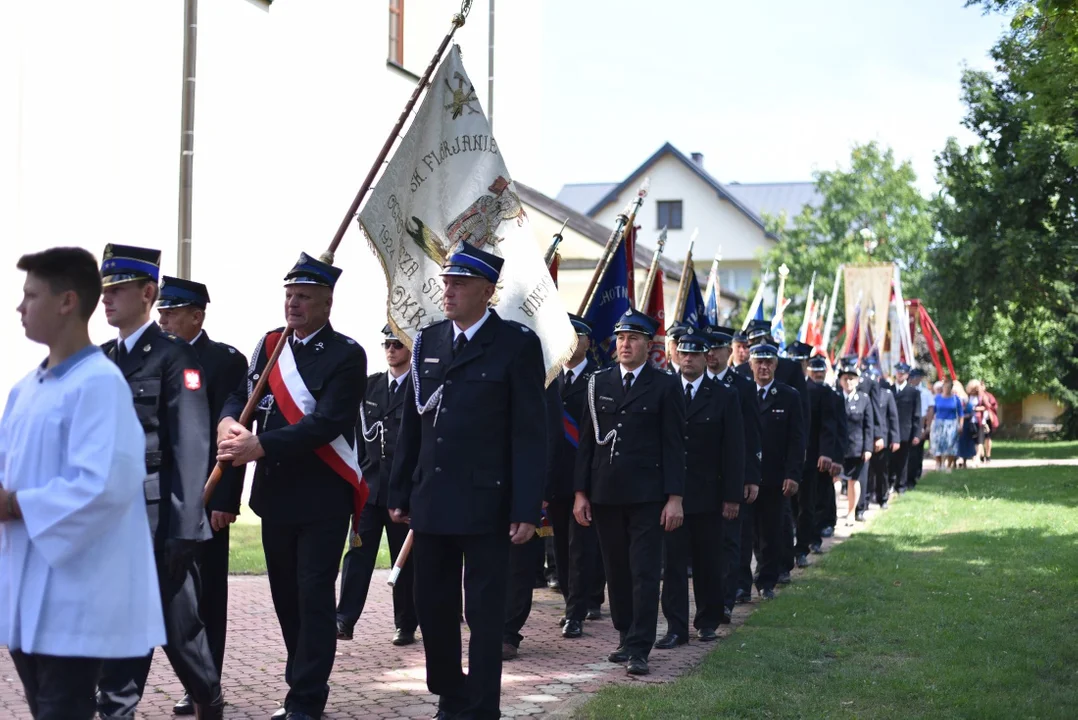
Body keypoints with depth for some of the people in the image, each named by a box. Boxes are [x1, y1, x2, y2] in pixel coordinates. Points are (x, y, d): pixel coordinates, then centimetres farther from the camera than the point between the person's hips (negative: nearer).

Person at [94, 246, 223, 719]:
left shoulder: (174, 356, -7)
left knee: (178, 625, 5)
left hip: (157, 516, -6)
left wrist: (184, 531, -17)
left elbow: (191, 448, -12)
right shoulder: (101, 360, 13)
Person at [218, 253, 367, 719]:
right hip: (276, 496, 6)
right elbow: (241, 394, 6)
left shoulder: (346, 356, -10)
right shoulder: (268, 345, 10)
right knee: (286, 597, 14)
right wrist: (227, 423, -18)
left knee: (314, 598, -5)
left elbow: (328, 423, -20)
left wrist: (260, 446, -25)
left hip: (323, 499, -6)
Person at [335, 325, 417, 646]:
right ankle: (345, 619, -6)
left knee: (406, 559, 5)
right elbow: (358, 433, 14)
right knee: (358, 551, -4)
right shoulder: (370, 385, 12)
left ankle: (405, 625, 13)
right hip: (369, 485, 3)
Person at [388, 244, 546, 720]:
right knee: (432, 606, 12)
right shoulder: (428, 342, 10)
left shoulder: (517, 345, -6)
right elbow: (412, 425, 14)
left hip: (486, 503, -5)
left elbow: (529, 434, -8)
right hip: (431, 501, 5)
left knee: (484, 610, 1)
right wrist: (399, 493, 11)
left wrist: (526, 509, -13)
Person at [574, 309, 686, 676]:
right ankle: (625, 636, 20)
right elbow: (587, 440, 10)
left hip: (647, 495, -4)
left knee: (645, 572, -6)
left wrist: (674, 497, -8)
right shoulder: (599, 383, 10)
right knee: (616, 570, 9)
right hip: (605, 494, 4)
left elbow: (674, 446, -2)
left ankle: (639, 649, -5)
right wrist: (581, 492, 5)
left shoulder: (665, 386, 1)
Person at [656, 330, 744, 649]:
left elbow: (734, 450, 0)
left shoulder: (725, 397, 3)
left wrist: (732, 496, -6)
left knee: (707, 561, 9)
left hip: (708, 494, 0)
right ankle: (676, 628, 0)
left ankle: (708, 622, 22)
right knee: (674, 561, -2)